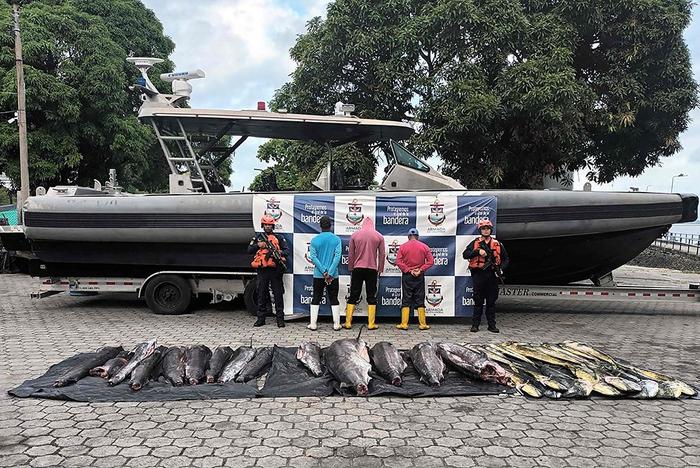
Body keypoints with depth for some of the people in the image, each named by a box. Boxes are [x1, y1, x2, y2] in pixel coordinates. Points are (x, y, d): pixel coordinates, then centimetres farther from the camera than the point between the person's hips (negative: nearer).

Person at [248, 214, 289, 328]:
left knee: (278, 295, -1)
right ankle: (261, 318, 14)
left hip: (275, 270, -2)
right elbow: (249, 250, 10)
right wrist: (258, 245, -8)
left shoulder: (279, 238, 10)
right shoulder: (258, 237, 15)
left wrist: (280, 252, -19)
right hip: (262, 270, 2)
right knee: (261, 295, 6)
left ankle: (280, 318, 4)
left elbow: (287, 250, 3)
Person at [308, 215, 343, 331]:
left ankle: (313, 324, 8)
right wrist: (330, 273, -13)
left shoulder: (315, 240, -2)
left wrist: (324, 271, -10)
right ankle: (336, 324, 8)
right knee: (334, 299, 8)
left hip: (318, 275, 0)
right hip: (333, 275, 0)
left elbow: (313, 257, -8)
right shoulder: (337, 239, -3)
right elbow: (337, 256, -12)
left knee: (316, 299, 9)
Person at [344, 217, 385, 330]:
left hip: (357, 269, 0)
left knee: (353, 295, 6)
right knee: (371, 296, 5)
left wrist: (350, 268, 14)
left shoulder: (355, 235, 2)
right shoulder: (379, 236, 1)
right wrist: (380, 269, 14)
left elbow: (351, 254, 4)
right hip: (372, 269, 0)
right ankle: (371, 324, 4)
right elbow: (381, 255, 4)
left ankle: (348, 322, 7)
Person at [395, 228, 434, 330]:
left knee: (406, 300, 3)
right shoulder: (424, 247, 1)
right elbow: (431, 261, -4)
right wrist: (420, 269, -7)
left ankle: (404, 324, 2)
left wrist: (408, 270, -9)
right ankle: (422, 324, 7)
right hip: (420, 276, 1)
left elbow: (398, 262, -10)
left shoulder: (403, 247, -2)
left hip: (407, 276, -1)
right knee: (420, 300, 6)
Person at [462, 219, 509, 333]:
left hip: (492, 276, 2)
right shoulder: (475, 243, 5)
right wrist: (478, 251, -17)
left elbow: (505, 259, 16)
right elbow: (465, 255, -5)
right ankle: (475, 324, 9)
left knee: (491, 301, 7)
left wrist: (501, 268, -1)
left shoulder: (498, 244, 10)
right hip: (478, 275, -2)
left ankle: (492, 325, 13)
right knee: (478, 302, 3)